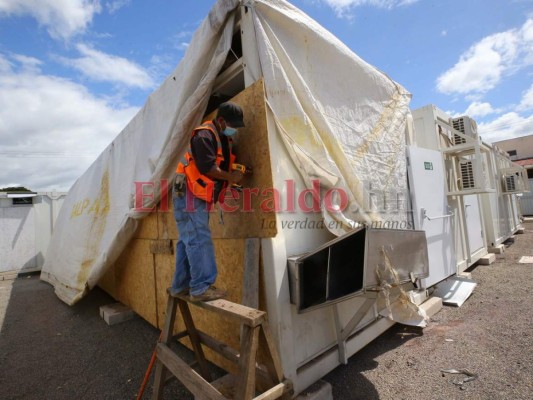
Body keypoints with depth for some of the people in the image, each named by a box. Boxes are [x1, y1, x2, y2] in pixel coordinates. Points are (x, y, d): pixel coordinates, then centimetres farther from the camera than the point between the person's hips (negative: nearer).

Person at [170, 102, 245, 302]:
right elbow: (207, 167, -22)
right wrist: (231, 177, -11)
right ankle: (201, 288, -6)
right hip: (188, 194, -10)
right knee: (199, 240, -12)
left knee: (189, 240, 9)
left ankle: (180, 286, 17)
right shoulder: (204, 135, -13)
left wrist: (233, 168, 1)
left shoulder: (221, 138, 17)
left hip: (198, 195, 10)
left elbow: (219, 164, 19)